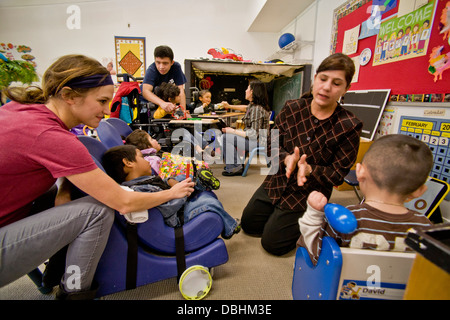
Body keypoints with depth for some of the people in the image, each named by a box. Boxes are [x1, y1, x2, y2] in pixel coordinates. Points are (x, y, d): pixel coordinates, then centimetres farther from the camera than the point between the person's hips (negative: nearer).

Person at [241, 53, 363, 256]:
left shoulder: (349, 127, -17)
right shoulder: (292, 108, -8)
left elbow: (338, 174, -13)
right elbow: (271, 145, -4)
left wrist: (309, 169, -32)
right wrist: (287, 158, -26)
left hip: (308, 193, -4)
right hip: (278, 182, 5)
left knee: (272, 243, 2)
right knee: (248, 224, 16)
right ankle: (279, 214, 38)